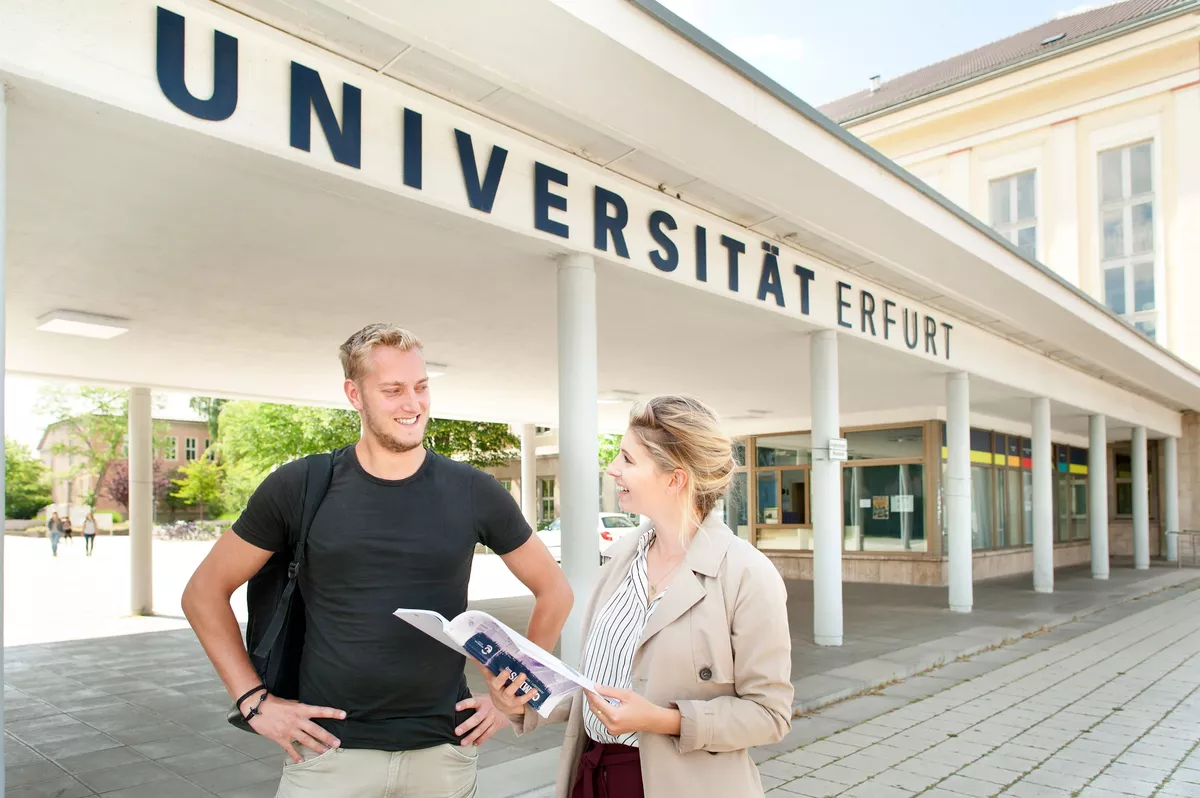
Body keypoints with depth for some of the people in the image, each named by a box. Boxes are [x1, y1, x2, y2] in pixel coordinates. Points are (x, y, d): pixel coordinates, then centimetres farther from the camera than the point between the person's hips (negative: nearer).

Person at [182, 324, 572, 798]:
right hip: (330, 749, -1)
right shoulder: (300, 488, -5)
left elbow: (554, 591, 7)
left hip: (443, 750, 2)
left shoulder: (473, 492, -3)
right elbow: (204, 593, 4)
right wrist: (254, 701, -3)